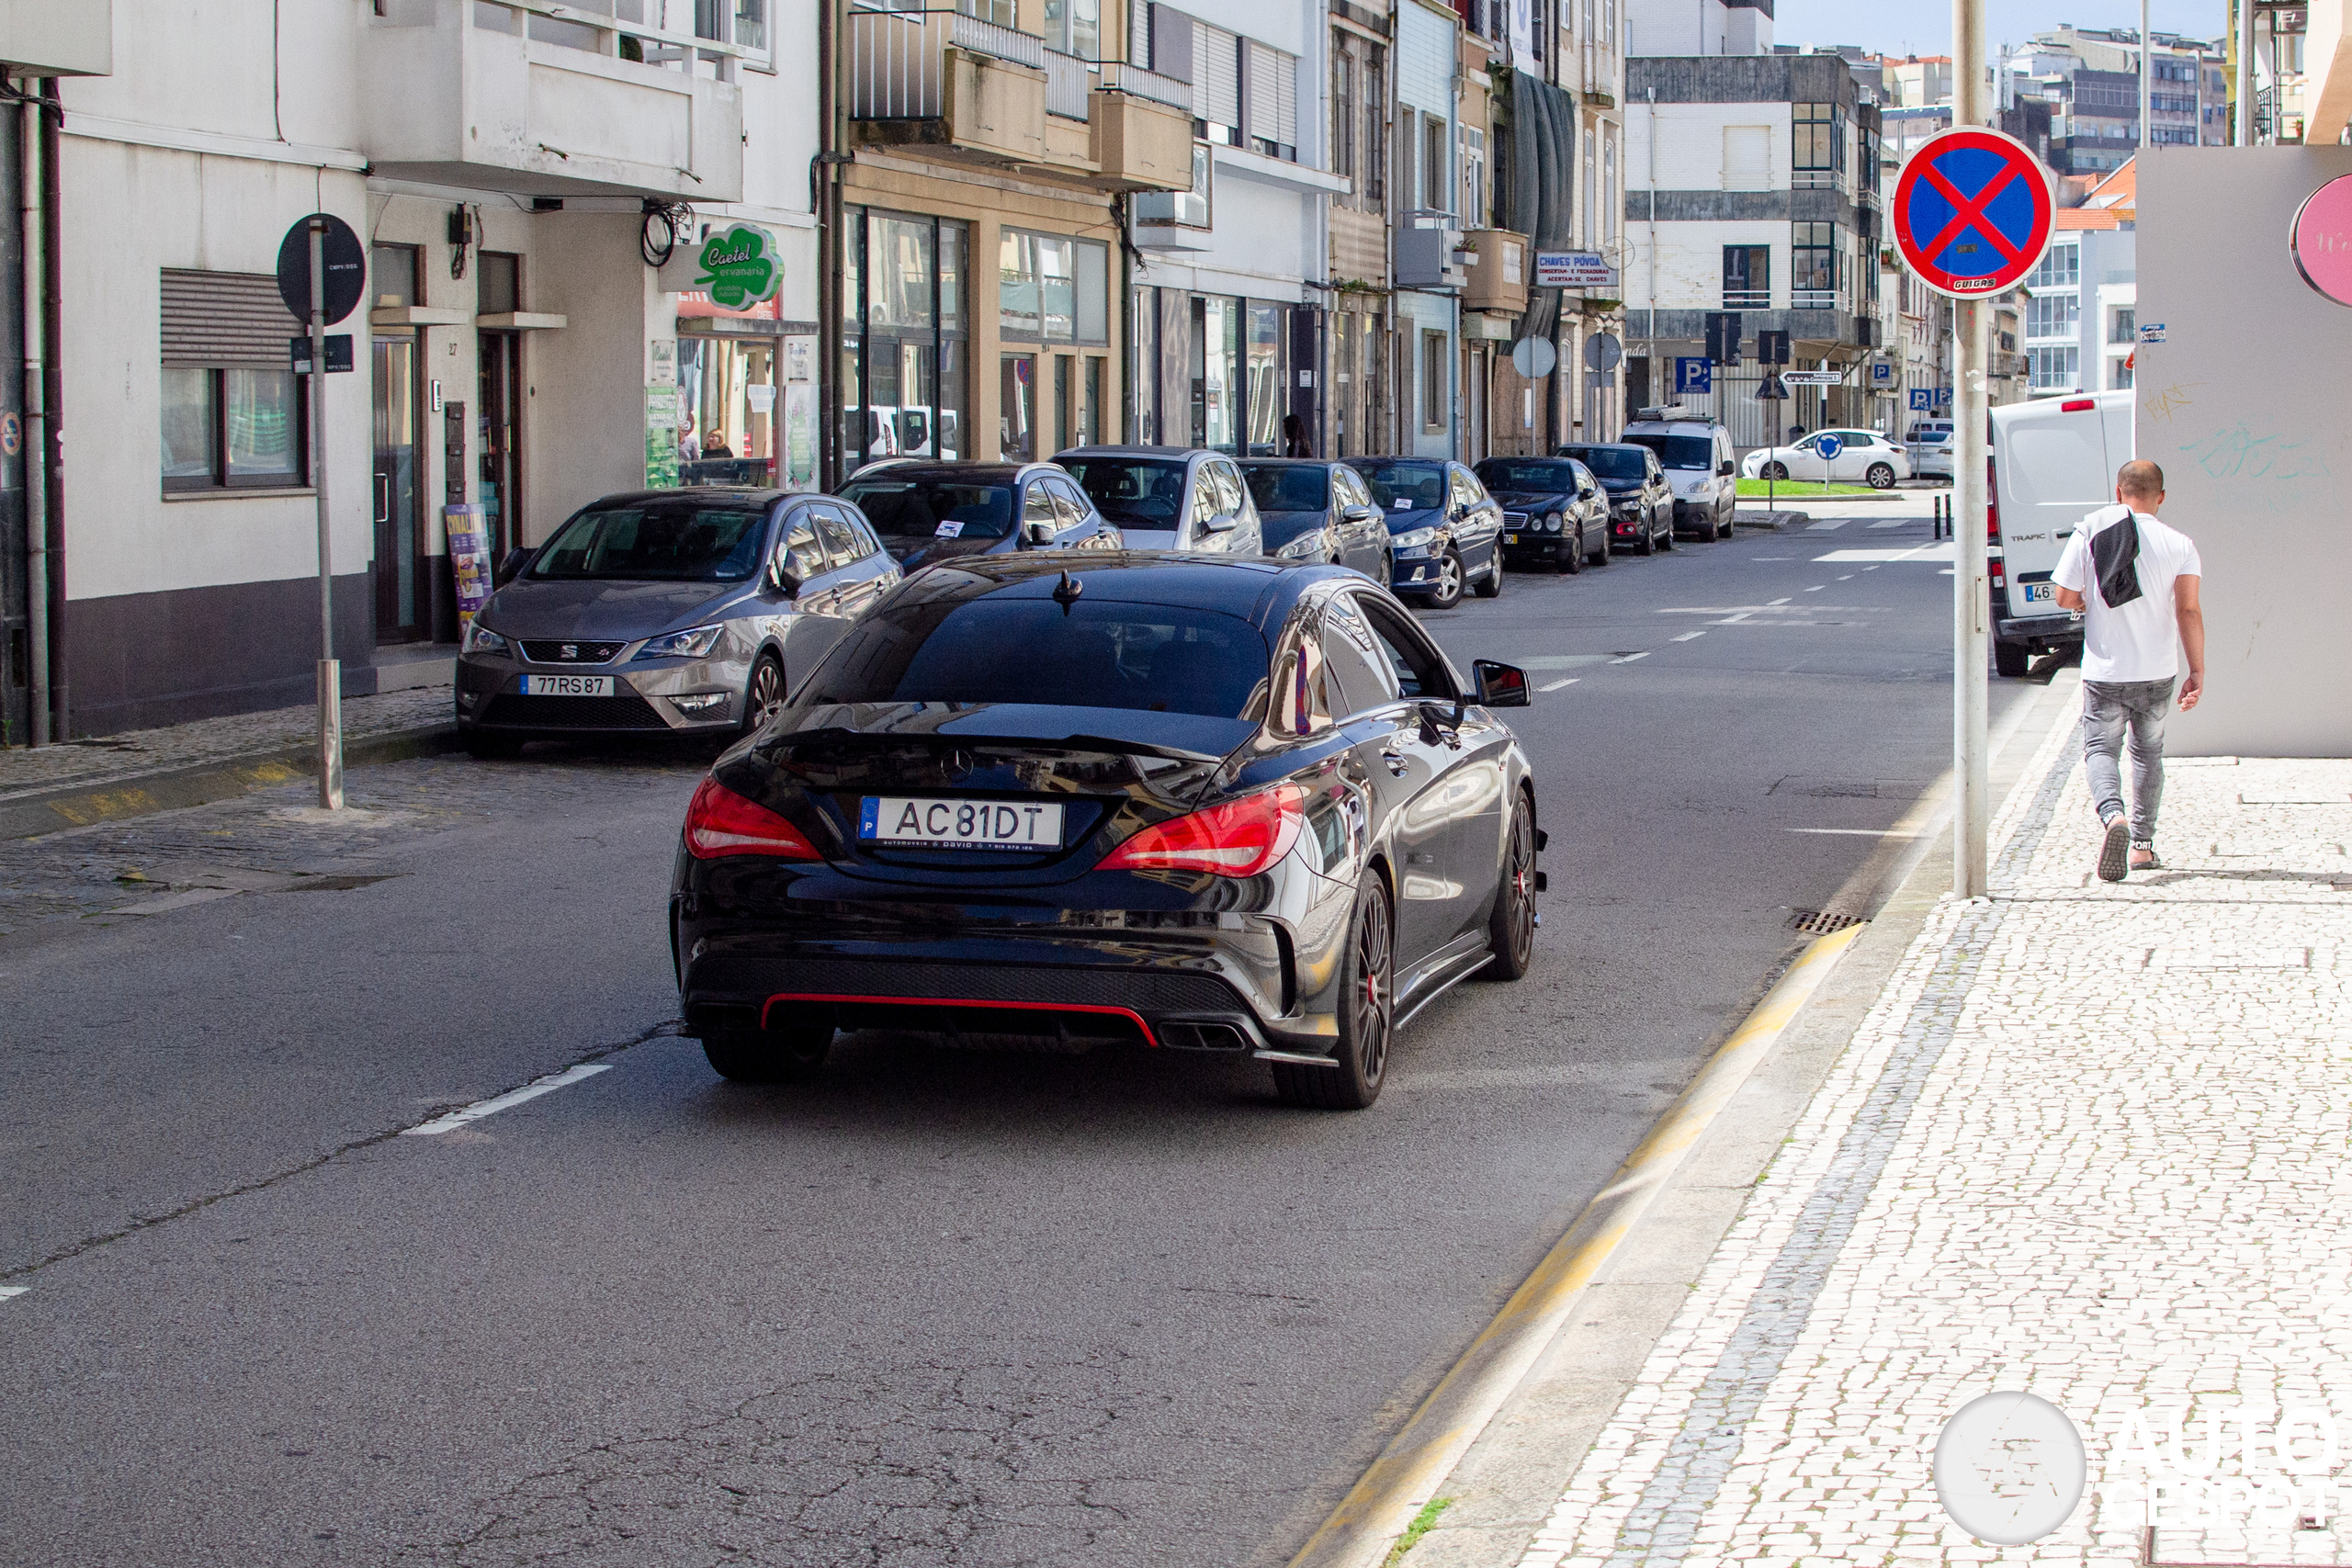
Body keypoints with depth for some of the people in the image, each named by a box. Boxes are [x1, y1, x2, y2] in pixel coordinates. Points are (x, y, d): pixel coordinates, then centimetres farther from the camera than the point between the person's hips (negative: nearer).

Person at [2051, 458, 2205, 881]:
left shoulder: (2089, 532, -6)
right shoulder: (2178, 544, -7)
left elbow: (2066, 597, -4)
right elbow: (2189, 610, -14)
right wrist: (2198, 672, -13)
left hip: (2103, 671, -1)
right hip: (2157, 672, 1)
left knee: (2100, 749, 7)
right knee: (2148, 753, 19)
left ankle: (2113, 817, -22)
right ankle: (2143, 844, 21)